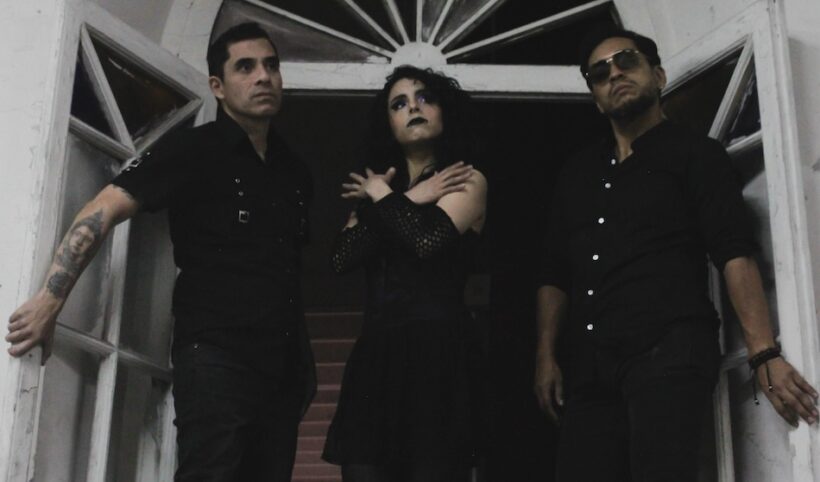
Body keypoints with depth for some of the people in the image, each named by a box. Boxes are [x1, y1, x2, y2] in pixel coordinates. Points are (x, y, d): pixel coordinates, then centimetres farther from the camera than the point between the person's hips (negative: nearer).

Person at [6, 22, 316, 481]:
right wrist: (50, 300, -22)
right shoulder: (193, 150, -3)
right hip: (215, 357, -6)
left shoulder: (294, 170, 16)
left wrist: (304, 363, 15)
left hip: (282, 366, 7)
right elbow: (104, 210, -12)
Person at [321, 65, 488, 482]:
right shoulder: (377, 188, 23)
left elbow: (427, 239, -13)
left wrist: (383, 196, 5)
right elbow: (342, 257, 5)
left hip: (436, 351, -5)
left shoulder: (468, 181, 8)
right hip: (375, 355, 5)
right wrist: (407, 199, 1)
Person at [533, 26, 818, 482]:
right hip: (590, 365, 5)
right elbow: (554, 271, 22)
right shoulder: (578, 172, 23)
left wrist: (764, 355, -16)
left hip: (669, 352, -5)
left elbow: (734, 253, -5)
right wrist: (546, 356, 9)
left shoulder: (694, 153, 7)